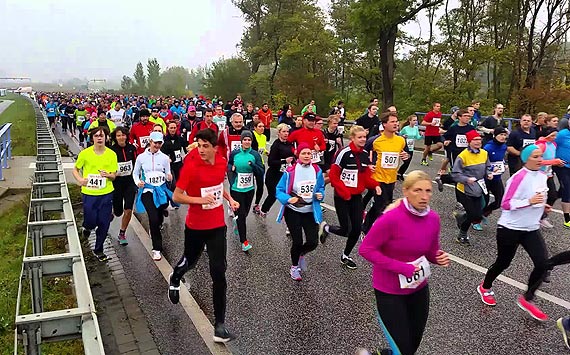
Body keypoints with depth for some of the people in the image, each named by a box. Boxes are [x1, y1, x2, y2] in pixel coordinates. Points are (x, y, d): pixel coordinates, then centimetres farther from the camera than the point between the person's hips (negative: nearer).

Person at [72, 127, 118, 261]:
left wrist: (108, 175, -21)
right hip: (89, 193, -1)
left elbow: (114, 175, 2)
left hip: (106, 193, 2)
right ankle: (87, 227, 37)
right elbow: (75, 169, 7)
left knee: (104, 223, 6)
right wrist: (80, 179, -12)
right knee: (91, 221, -3)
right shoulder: (85, 153, -7)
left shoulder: (111, 154, -3)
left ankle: (98, 250, 27)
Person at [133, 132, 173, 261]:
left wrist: (169, 177, -17)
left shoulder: (164, 158, 1)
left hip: (161, 190, 2)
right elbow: (135, 173, 9)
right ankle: (157, 249, -1)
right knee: (154, 219, -14)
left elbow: (168, 174, 6)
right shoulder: (141, 157, -1)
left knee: (158, 220, 11)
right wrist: (138, 182, -10)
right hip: (147, 190, -2)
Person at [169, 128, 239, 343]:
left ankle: (219, 324, 6)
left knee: (218, 273, -4)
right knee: (190, 261, 22)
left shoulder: (222, 162, -4)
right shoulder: (191, 166, -19)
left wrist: (229, 199, 3)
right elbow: (176, 197, -14)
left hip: (217, 226, 2)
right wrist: (199, 199, -27)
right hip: (195, 226, -2)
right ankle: (175, 279, 61)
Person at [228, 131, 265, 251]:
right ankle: (244, 241, 2)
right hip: (236, 188, -2)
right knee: (240, 214, -4)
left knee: (245, 212, 16)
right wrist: (231, 168, -5)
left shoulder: (255, 155, -3)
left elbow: (262, 171, -8)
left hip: (249, 188, 2)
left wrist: (252, 165, -24)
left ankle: (238, 226, 49)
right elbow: (228, 165, 16)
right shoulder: (234, 153, -3)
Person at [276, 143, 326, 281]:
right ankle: (294, 267, 31)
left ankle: (301, 254, 33)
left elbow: (321, 188, 12)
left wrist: (320, 195, -9)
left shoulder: (317, 170, -2)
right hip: (293, 211, -3)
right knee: (297, 241, 0)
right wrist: (288, 199, -27)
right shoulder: (290, 171, -13)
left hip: (310, 211, 3)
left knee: (313, 242, -5)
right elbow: (279, 191, -8)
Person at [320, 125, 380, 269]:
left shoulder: (365, 154, 5)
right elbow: (333, 175, -13)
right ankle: (325, 227, 29)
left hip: (356, 197, 6)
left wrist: (375, 185, -6)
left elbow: (366, 176, 11)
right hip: (342, 197, -6)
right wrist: (343, 192, -18)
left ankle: (346, 256, 28)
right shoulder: (344, 153, -16)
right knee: (345, 230, -4)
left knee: (357, 229, 5)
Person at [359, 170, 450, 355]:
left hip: (419, 288, 6)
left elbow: (431, 252, 7)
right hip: (390, 291, -6)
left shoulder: (433, 218, -8)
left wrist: (439, 258, -17)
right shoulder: (392, 218, -26)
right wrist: (401, 267, -25)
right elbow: (366, 249, -21)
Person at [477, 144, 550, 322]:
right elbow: (506, 204, -21)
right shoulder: (519, 177, -20)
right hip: (510, 228, -6)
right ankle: (485, 287, 38)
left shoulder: (542, 176, 4)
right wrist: (529, 201, -30)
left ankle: (527, 299, 14)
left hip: (531, 229, 7)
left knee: (543, 264, -6)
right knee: (503, 263, 9)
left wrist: (542, 205, 5)